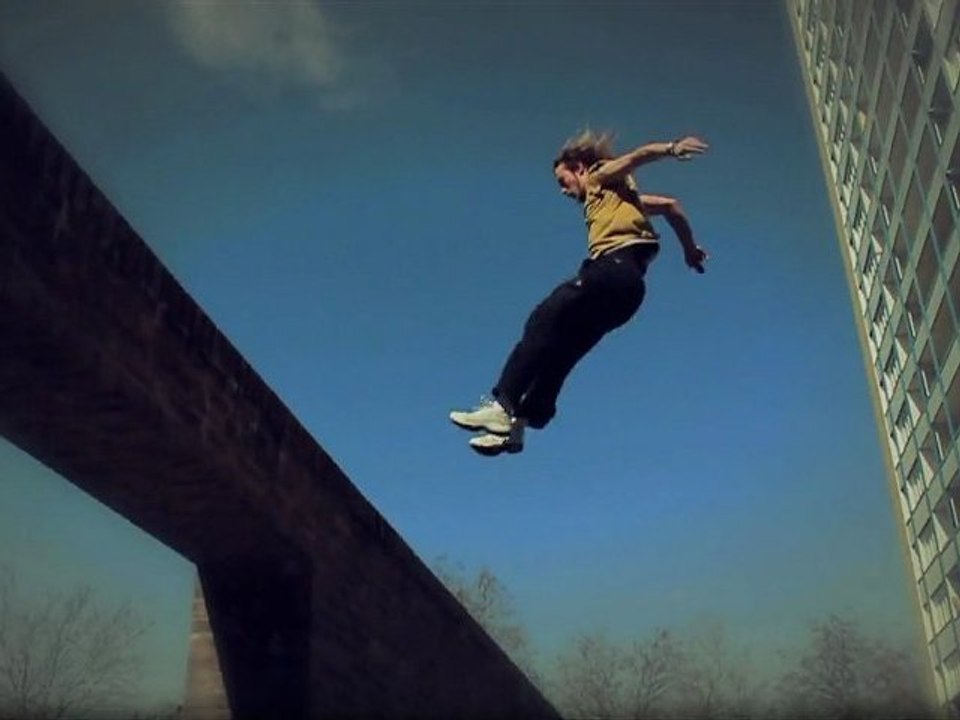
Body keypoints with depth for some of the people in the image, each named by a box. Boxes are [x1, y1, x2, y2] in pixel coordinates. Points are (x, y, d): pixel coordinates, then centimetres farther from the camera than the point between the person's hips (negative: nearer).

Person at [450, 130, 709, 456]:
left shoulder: (601, 179, 14)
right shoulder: (617, 196, 34)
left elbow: (641, 154, -2)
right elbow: (669, 205, 34)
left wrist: (672, 148, -20)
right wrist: (689, 249, 34)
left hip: (613, 267, -9)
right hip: (627, 286, 9)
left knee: (542, 325, -13)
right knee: (558, 351, 5)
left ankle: (501, 406, -22)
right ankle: (515, 424, 2)